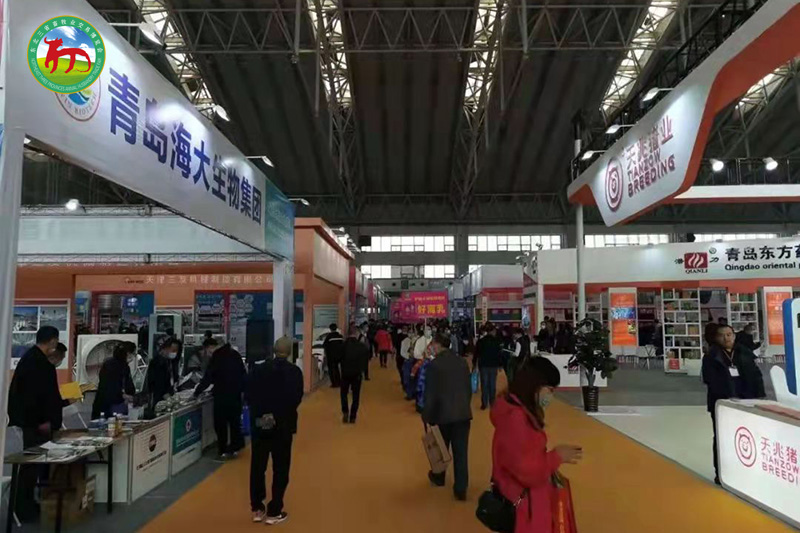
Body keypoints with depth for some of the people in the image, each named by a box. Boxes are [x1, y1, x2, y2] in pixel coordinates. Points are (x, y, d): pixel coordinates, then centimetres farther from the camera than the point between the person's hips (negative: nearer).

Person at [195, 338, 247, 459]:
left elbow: (208, 378, -12)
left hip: (222, 395, -7)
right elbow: (243, 374, 11)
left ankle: (223, 449, 5)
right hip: (236, 393, 7)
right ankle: (235, 446, 22)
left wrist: (197, 392, -3)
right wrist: (242, 388, 14)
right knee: (234, 420, 15)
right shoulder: (235, 354, 8)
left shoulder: (217, 357, -13)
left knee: (220, 422, 3)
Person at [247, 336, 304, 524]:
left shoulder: (258, 368, -2)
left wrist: (259, 410, 10)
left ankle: (257, 509, 22)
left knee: (257, 466, 14)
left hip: (259, 423, 3)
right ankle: (274, 512, 12)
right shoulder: (294, 371, -11)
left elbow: (248, 394, -2)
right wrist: (282, 412, 5)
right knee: (280, 469, 8)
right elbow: (296, 398, -13)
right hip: (283, 424, -3)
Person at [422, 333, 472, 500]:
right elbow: (469, 389, 8)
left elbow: (430, 394, -13)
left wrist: (427, 416, -4)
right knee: (461, 452, 6)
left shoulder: (434, 364, -14)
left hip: (443, 413, -3)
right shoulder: (462, 362, 2)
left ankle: (438, 477, 39)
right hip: (463, 413, 3)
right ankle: (461, 489, 9)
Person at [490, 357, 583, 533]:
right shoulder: (515, 418, -26)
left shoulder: (523, 413, 6)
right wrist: (557, 456, -14)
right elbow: (529, 472, -26)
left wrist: (555, 455, 1)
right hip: (524, 510, -10)